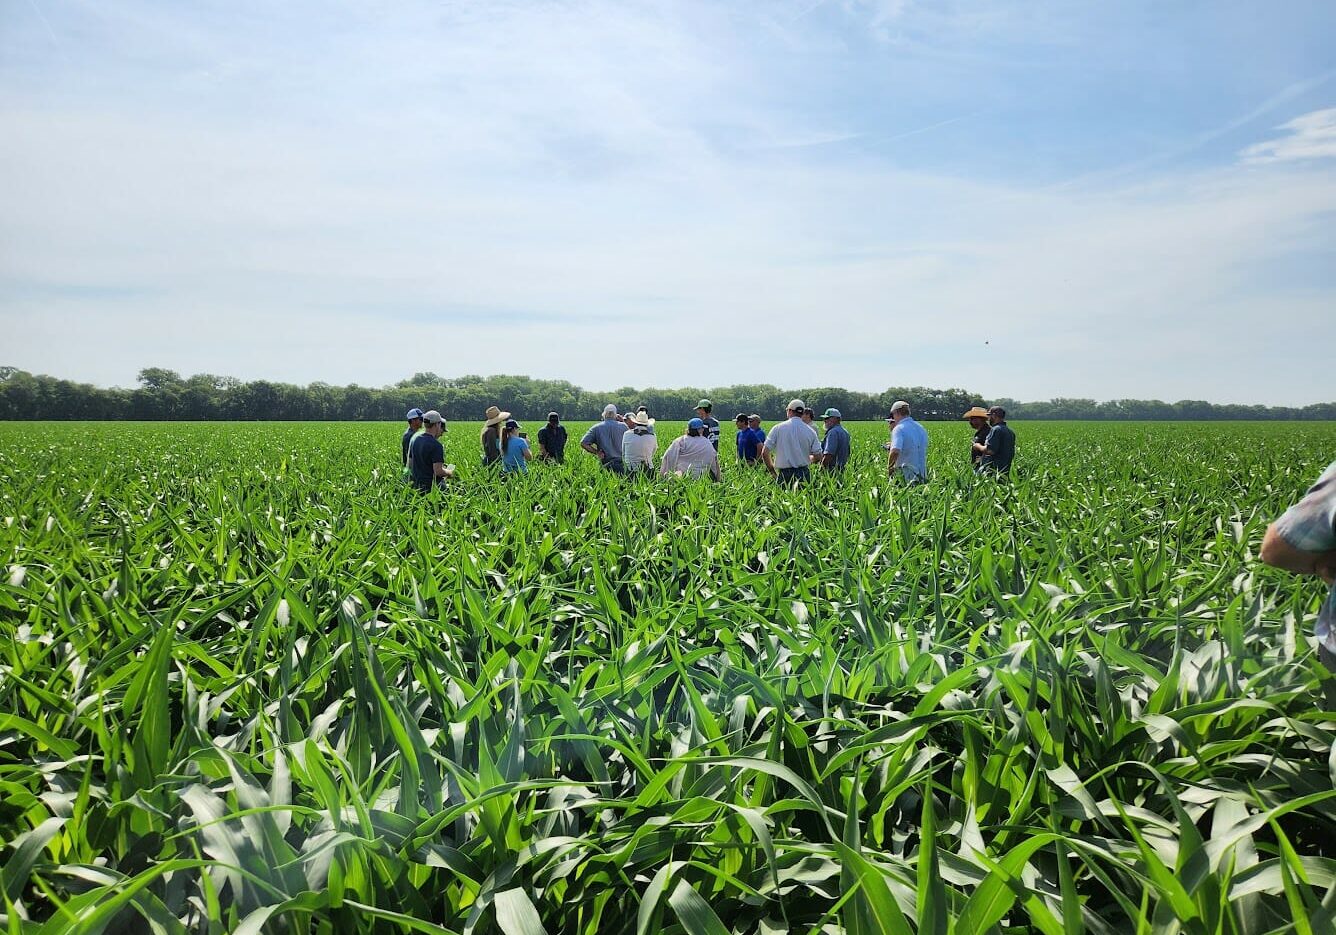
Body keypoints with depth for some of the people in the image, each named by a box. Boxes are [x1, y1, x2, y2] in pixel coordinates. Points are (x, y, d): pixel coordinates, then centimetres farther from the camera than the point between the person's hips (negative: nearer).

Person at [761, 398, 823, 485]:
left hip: (784, 474, -1)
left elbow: (765, 453, -3)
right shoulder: (810, 431, 3)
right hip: (804, 473, 2)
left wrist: (772, 470, 10)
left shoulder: (778, 428, -1)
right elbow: (818, 456, 4)